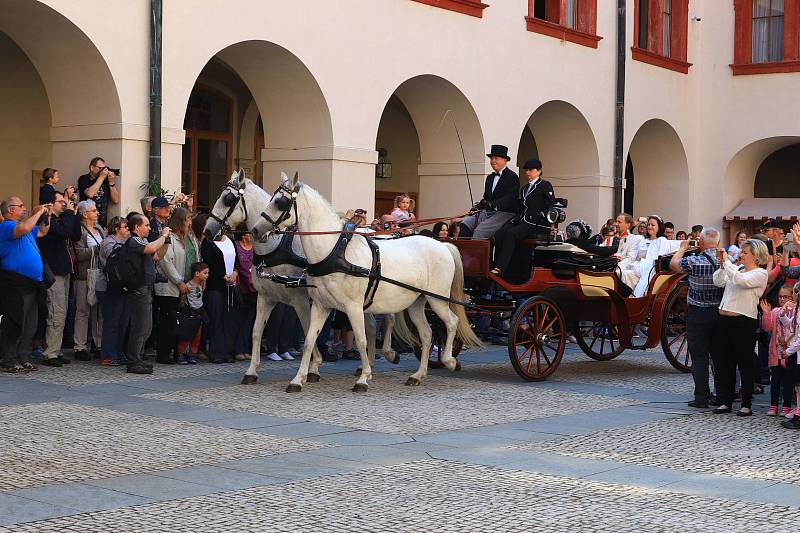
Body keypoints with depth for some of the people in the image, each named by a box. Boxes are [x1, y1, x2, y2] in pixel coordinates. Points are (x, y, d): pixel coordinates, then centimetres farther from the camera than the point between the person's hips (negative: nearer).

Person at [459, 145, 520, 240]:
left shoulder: (512, 177, -5)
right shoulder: (490, 177, 21)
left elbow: (510, 199, -17)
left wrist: (493, 205, -31)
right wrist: (477, 207, -1)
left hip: (504, 214, -8)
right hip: (487, 213, 8)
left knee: (479, 231, -27)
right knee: (464, 225, -12)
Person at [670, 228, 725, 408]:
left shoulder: (694, 262, -16)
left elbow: (673, 264, 0)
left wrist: (682, 248, 16)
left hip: (697, 314, -4)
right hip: (719, 313, 4)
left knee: (699, 357, 0)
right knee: (719, 356, 12)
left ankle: (701, 397, -1)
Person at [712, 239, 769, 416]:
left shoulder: (760, 274, -5)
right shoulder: (737, 269, 16)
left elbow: (739, 280, -21)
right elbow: (718, 282, 10)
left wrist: (727, 261, -13)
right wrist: (722, 265, -1)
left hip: (744, 321, -7)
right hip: (725, 319, 7)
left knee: (745, 363, 0)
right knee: (726, 362, 10)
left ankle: (747, 404, 9)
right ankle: (726, 402, 17)